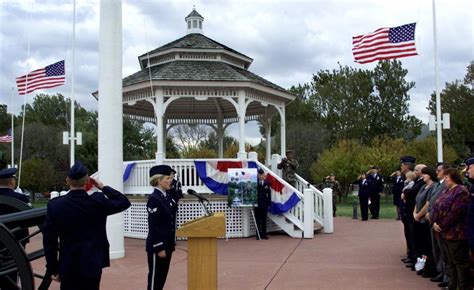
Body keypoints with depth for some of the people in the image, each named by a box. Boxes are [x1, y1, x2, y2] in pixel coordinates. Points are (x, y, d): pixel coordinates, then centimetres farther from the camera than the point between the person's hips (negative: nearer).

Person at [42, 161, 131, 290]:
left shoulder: (55, 205, -8)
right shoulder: (98, 201, -10)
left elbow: (49, 240, -4)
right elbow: (124, 202, 5)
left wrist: (52, 269, 5)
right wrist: (103, 187, 10)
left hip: (67, 267, 1)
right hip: (92, 265, -1)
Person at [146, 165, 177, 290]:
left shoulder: (167, 196, 8)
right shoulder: (154, 199, -18)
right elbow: (153, 227, -20)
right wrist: (159, 248, -19)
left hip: (167, 244, 8)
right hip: (157, 246, -8)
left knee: (162, 276, 16)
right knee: (155, 276, 2)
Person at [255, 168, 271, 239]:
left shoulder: (267, 183, 3)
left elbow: (269, 193, 5)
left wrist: (269, 203, 3)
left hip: (264, 203, 2)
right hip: (257, 203, -2)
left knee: (264, 219, 7)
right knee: (258, 219, 3)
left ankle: (264, 234, 14)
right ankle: (258, 234, 8)